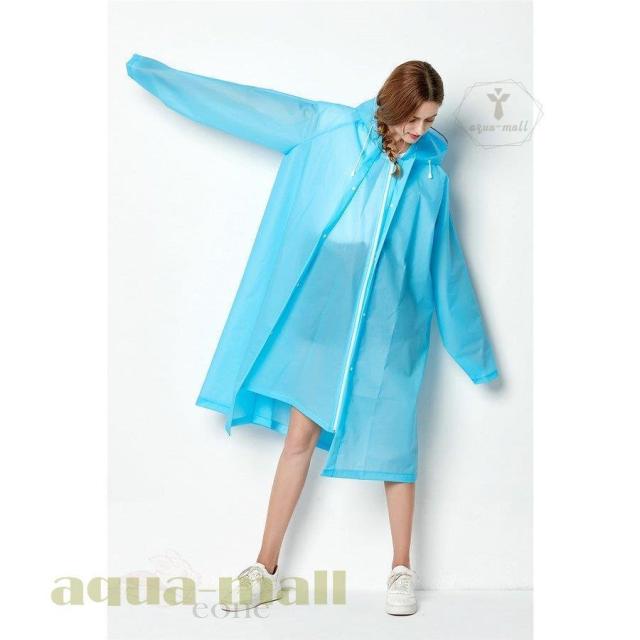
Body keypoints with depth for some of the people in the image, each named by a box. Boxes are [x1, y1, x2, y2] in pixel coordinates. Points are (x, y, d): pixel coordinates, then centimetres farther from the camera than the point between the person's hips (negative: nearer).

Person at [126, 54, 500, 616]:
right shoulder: (333, 129, 3)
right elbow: (247, 104, 5)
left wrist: (477, 355, 15)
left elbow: (447, 268, 12)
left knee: (393, 441, 4)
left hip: (388, 323, 0)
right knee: (301, 433, 1)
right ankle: (267, 567, 14)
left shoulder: (431, 176, 6)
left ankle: (402, 569, 21)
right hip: (324, 312, 0)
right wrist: (153, 71, 9)